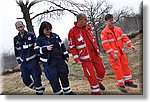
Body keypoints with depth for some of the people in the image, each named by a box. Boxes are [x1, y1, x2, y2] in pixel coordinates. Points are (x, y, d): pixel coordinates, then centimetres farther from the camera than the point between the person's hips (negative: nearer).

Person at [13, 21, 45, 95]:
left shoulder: (31, 35, -5)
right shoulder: (16, 39, 7)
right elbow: (16, 52, 16)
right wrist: (19, 62, 14)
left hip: (32, 61, -4)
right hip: (23, 63, 5)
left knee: (37, 78, -4)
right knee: (25, 80, 5)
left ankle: (39, 93, 12)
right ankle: (39, 89, 27)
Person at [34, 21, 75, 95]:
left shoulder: (55, 36, 11)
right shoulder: (39, 39, -2)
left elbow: (62, 46, 17)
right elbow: (36, 50, -7)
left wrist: (66, 55, 15)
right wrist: (46, 49, -21)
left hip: (60, 60, 5)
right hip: (49, 63, -4)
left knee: (64, 76, 12)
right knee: (53, 79, -3)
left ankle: (68, 91, 29)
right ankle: (59, 93, 15)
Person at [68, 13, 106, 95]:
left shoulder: (88, 27, 5)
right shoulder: (72, 32, -13)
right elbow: (72, 47, -9)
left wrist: (97, 50, 17)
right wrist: (77, 59, -11)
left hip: (95, 54, 6)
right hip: (85, 57, -6)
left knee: (101, 70, 13)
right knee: (91, 75, -2)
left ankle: (98, 82, 43)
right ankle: (95, 91, 20)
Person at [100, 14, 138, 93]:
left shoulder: (118, 29, 7)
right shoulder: (104, 32, -11)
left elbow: (124, 37, 7)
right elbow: (105, 44, -14)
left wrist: (130, 45, -6)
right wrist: (113, 54, -18)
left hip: (121, 51, 6)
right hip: (113, 54, -6)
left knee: (125, 66, 12)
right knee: (118, 68, -2)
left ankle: (128, 81, 28)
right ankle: (121, 85, 11)